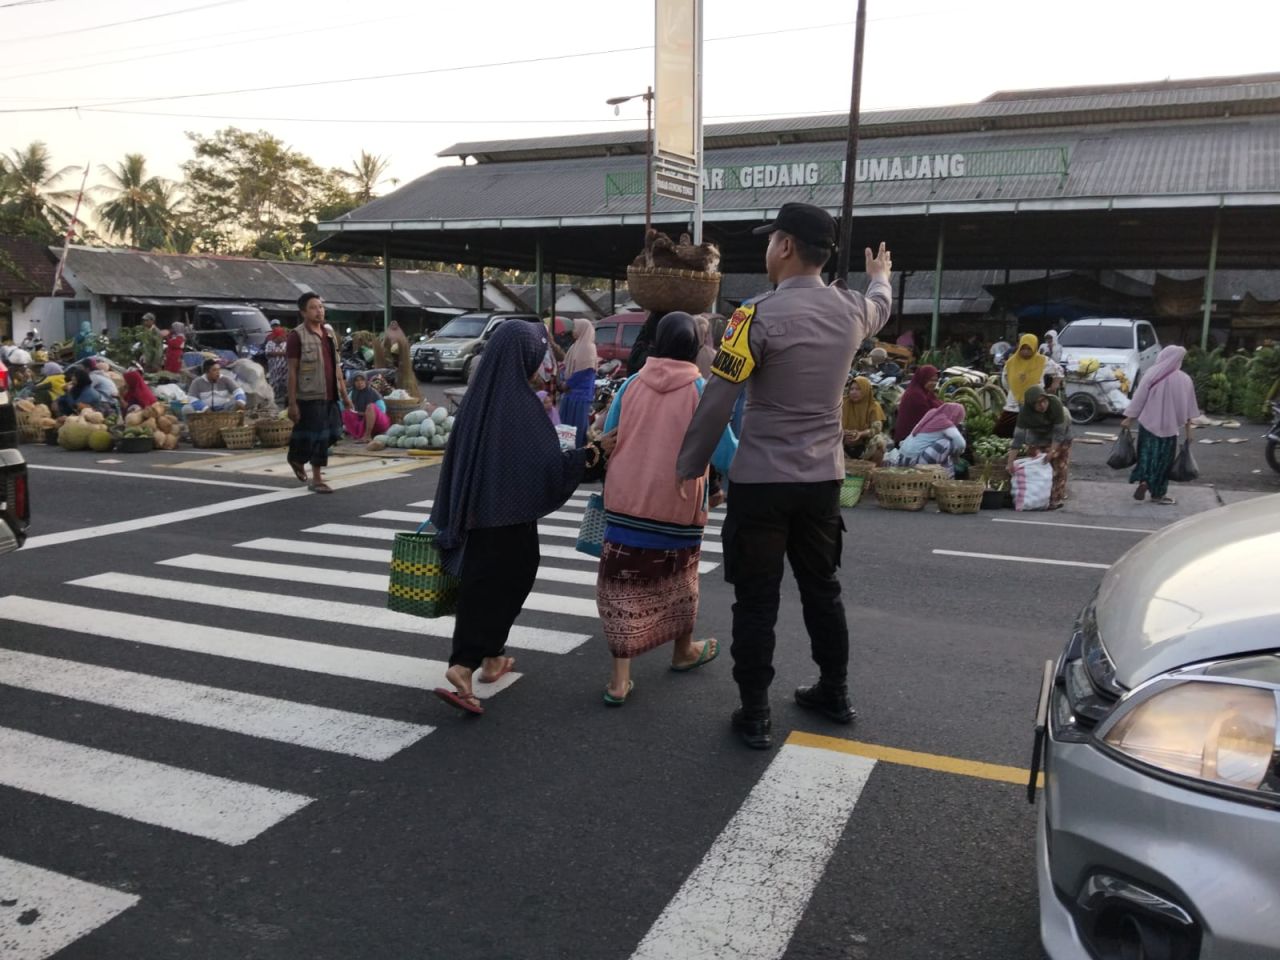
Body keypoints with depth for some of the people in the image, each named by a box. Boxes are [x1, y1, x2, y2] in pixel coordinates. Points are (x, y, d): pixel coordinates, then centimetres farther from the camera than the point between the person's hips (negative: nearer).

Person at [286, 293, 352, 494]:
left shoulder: (329, 332, 14)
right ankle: (316, 480, 11)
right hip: (310, 397, -7)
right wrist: (292, 403, -13)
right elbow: (292, 372, -10)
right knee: (317, 437, -3)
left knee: (333, 434, 10)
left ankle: (298, 459, 32)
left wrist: (344, 394, 14)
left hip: (330, 396, 7)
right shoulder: (297, 336, -7)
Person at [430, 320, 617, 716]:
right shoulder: (521, 404, -18)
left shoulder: (477, 395, 3)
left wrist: (455, 515, 19)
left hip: (474, 510, 7)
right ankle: (464, 665, -6)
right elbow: (549, 464, -21)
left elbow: (458, 455, 10)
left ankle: (490, 656, 31)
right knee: (505, 583, 4)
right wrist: (596, 451, -9)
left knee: (480, 581, 18)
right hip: (508, 512, -7)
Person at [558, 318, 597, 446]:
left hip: (581, 393, -9)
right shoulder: (576, 346, 14)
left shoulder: (589, 347, -13)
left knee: (577, 425, -5)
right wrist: (566, 382, 2)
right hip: (571, 391, 9)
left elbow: (585, 370, -18)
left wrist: (567, 384, -9)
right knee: (566, 423, 12)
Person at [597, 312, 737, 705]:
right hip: (677, 504, -1)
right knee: (678, 579, 20)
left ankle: (620, 678, 2)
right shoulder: (701, 391, -6)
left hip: (625, 501, 1)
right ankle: (684, 651, 41)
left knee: (624, 584, 6)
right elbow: (726, 452, -6)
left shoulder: (631, 385, 1)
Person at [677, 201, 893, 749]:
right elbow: (881, 306, 30)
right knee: (822, 590, 19)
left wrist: (689, 466, -3)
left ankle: (754, 716, 12)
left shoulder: (760, 315, -15)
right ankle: (835, 694, 33)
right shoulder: (853, 310, 4)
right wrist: (880, 276, 53)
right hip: (823, 478, 6)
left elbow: (717, 402, -16)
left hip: (761, 482, -6)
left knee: (756, 601, 4)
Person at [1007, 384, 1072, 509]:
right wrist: (1011, 461, -38)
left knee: (1057, 465, -6)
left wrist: (1052, 452, -36)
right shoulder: (1025, 412, -33)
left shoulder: (1056, 404, -37)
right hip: (1037, 434, 1)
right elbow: (1018, 437, -34)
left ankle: (1056, 498, -2)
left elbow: (1058, 432, -31)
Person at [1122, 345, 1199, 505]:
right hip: (1169, 425, 0)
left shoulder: (1152, 374, -8)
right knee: (1163, 459, 9)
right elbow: (1187, 407, 1)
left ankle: (1144, 481, -9)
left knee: (1147, 454, 13)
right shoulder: (1184, 379, -4)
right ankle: (1157, 493, 13)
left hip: (1148, 423, 0)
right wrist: (1188, 428, 9)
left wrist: (1129, 418, 1)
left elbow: (1139, 398, -7)